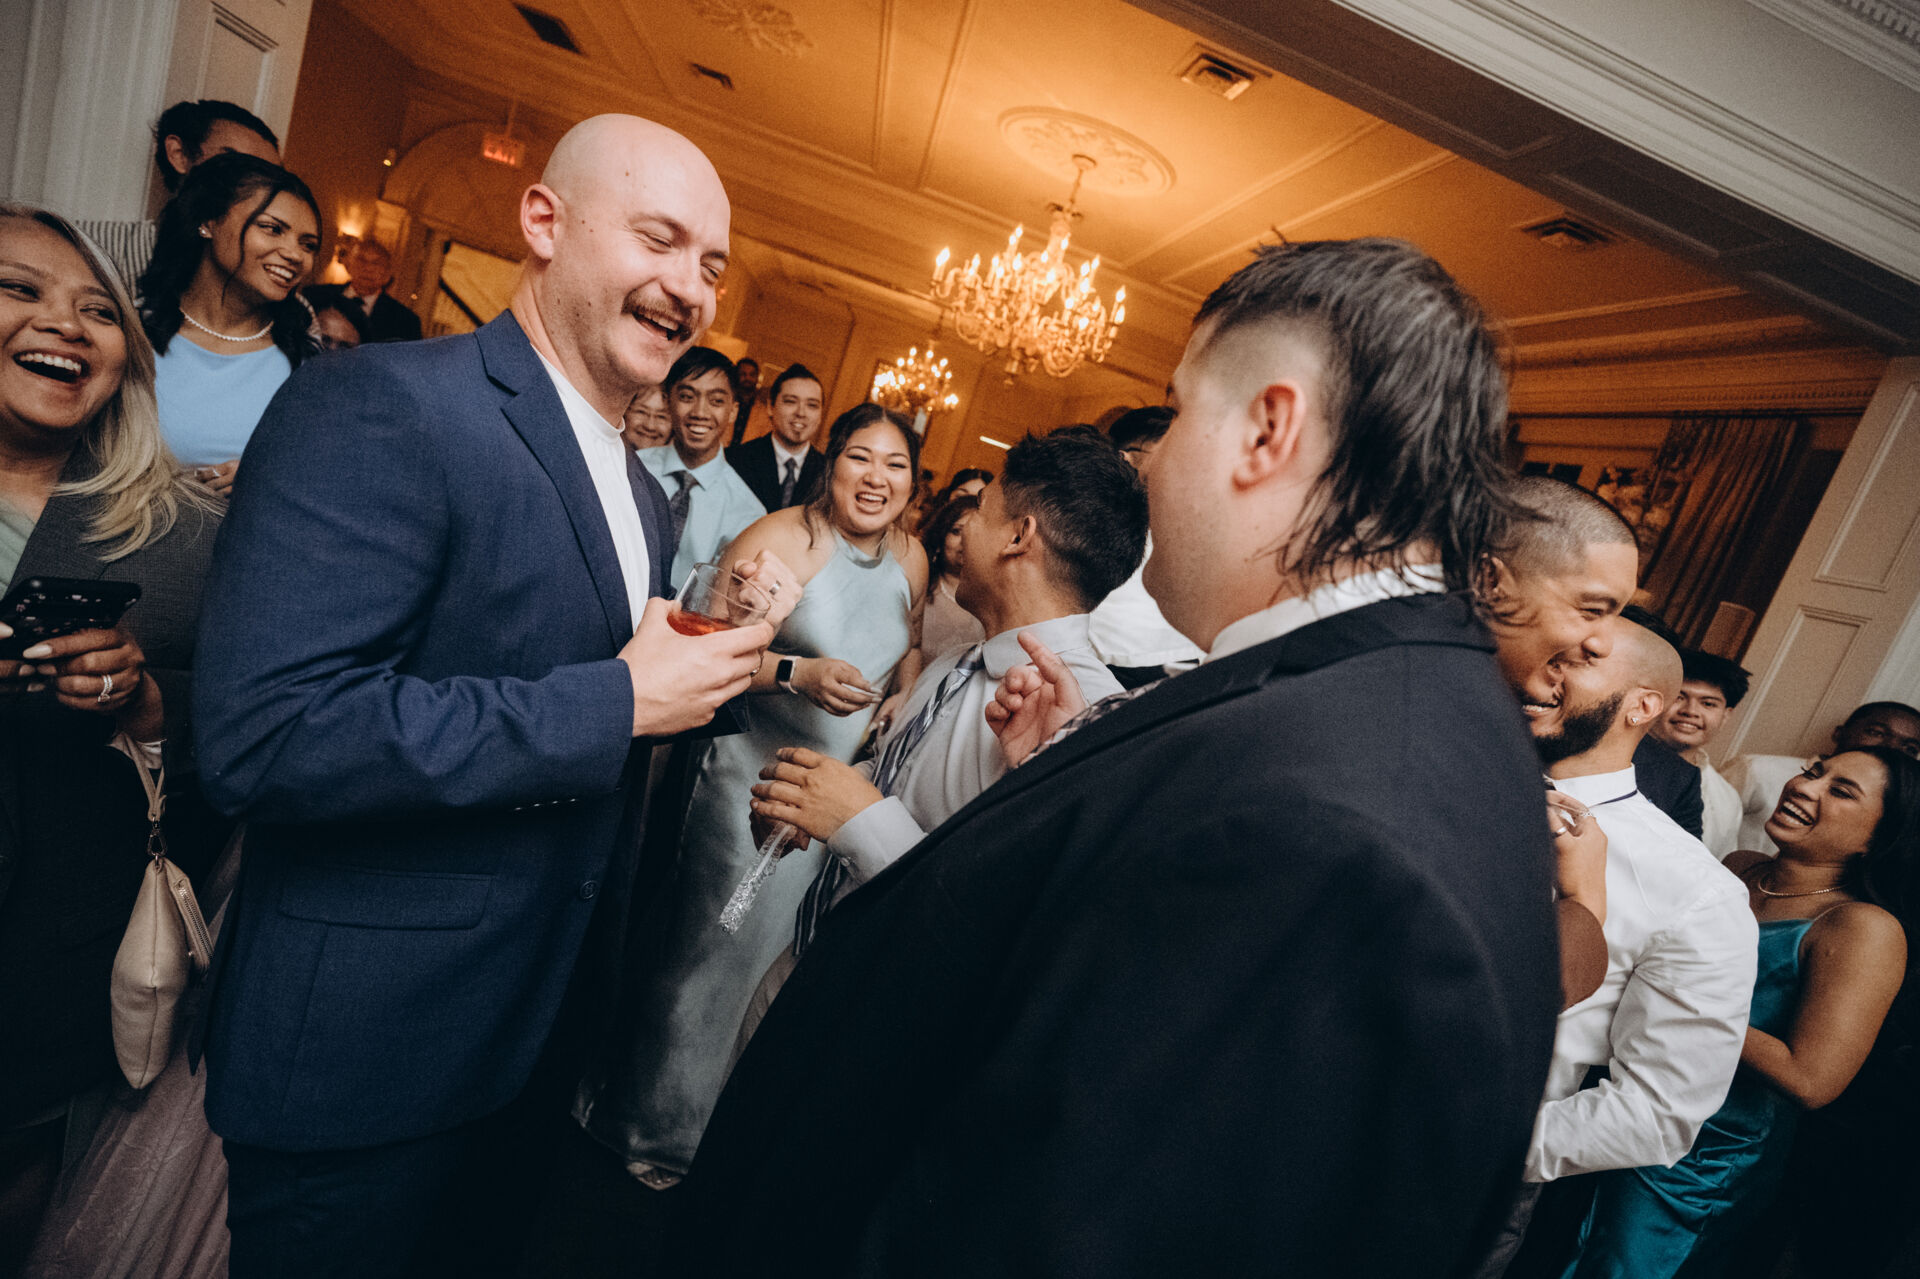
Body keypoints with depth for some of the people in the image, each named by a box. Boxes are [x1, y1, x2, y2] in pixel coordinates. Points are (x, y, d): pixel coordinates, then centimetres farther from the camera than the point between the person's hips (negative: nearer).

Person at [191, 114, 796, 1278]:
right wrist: (620, 699, -24)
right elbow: (265, 732, -28)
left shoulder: (644, 490, 8)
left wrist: (722, 648, -5)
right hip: (363, 1056, -7)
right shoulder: (382, 406, -18)